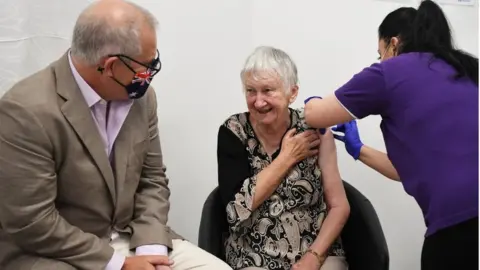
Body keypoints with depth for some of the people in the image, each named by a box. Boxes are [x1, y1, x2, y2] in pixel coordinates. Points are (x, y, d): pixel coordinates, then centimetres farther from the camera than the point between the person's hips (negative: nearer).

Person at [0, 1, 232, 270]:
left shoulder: (142, 96, -3)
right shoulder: (27, 110, -21)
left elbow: (152, 179, 5)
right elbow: (31, 223, -19)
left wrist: (151, 248, -10)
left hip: (131, 239, 6)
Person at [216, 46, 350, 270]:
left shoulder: (314, 129, -3)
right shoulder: (232, 133, -5)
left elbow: (339, 206, -1)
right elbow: (236, 208, -15)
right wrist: (287, 158, -12)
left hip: (319, 251, 1)